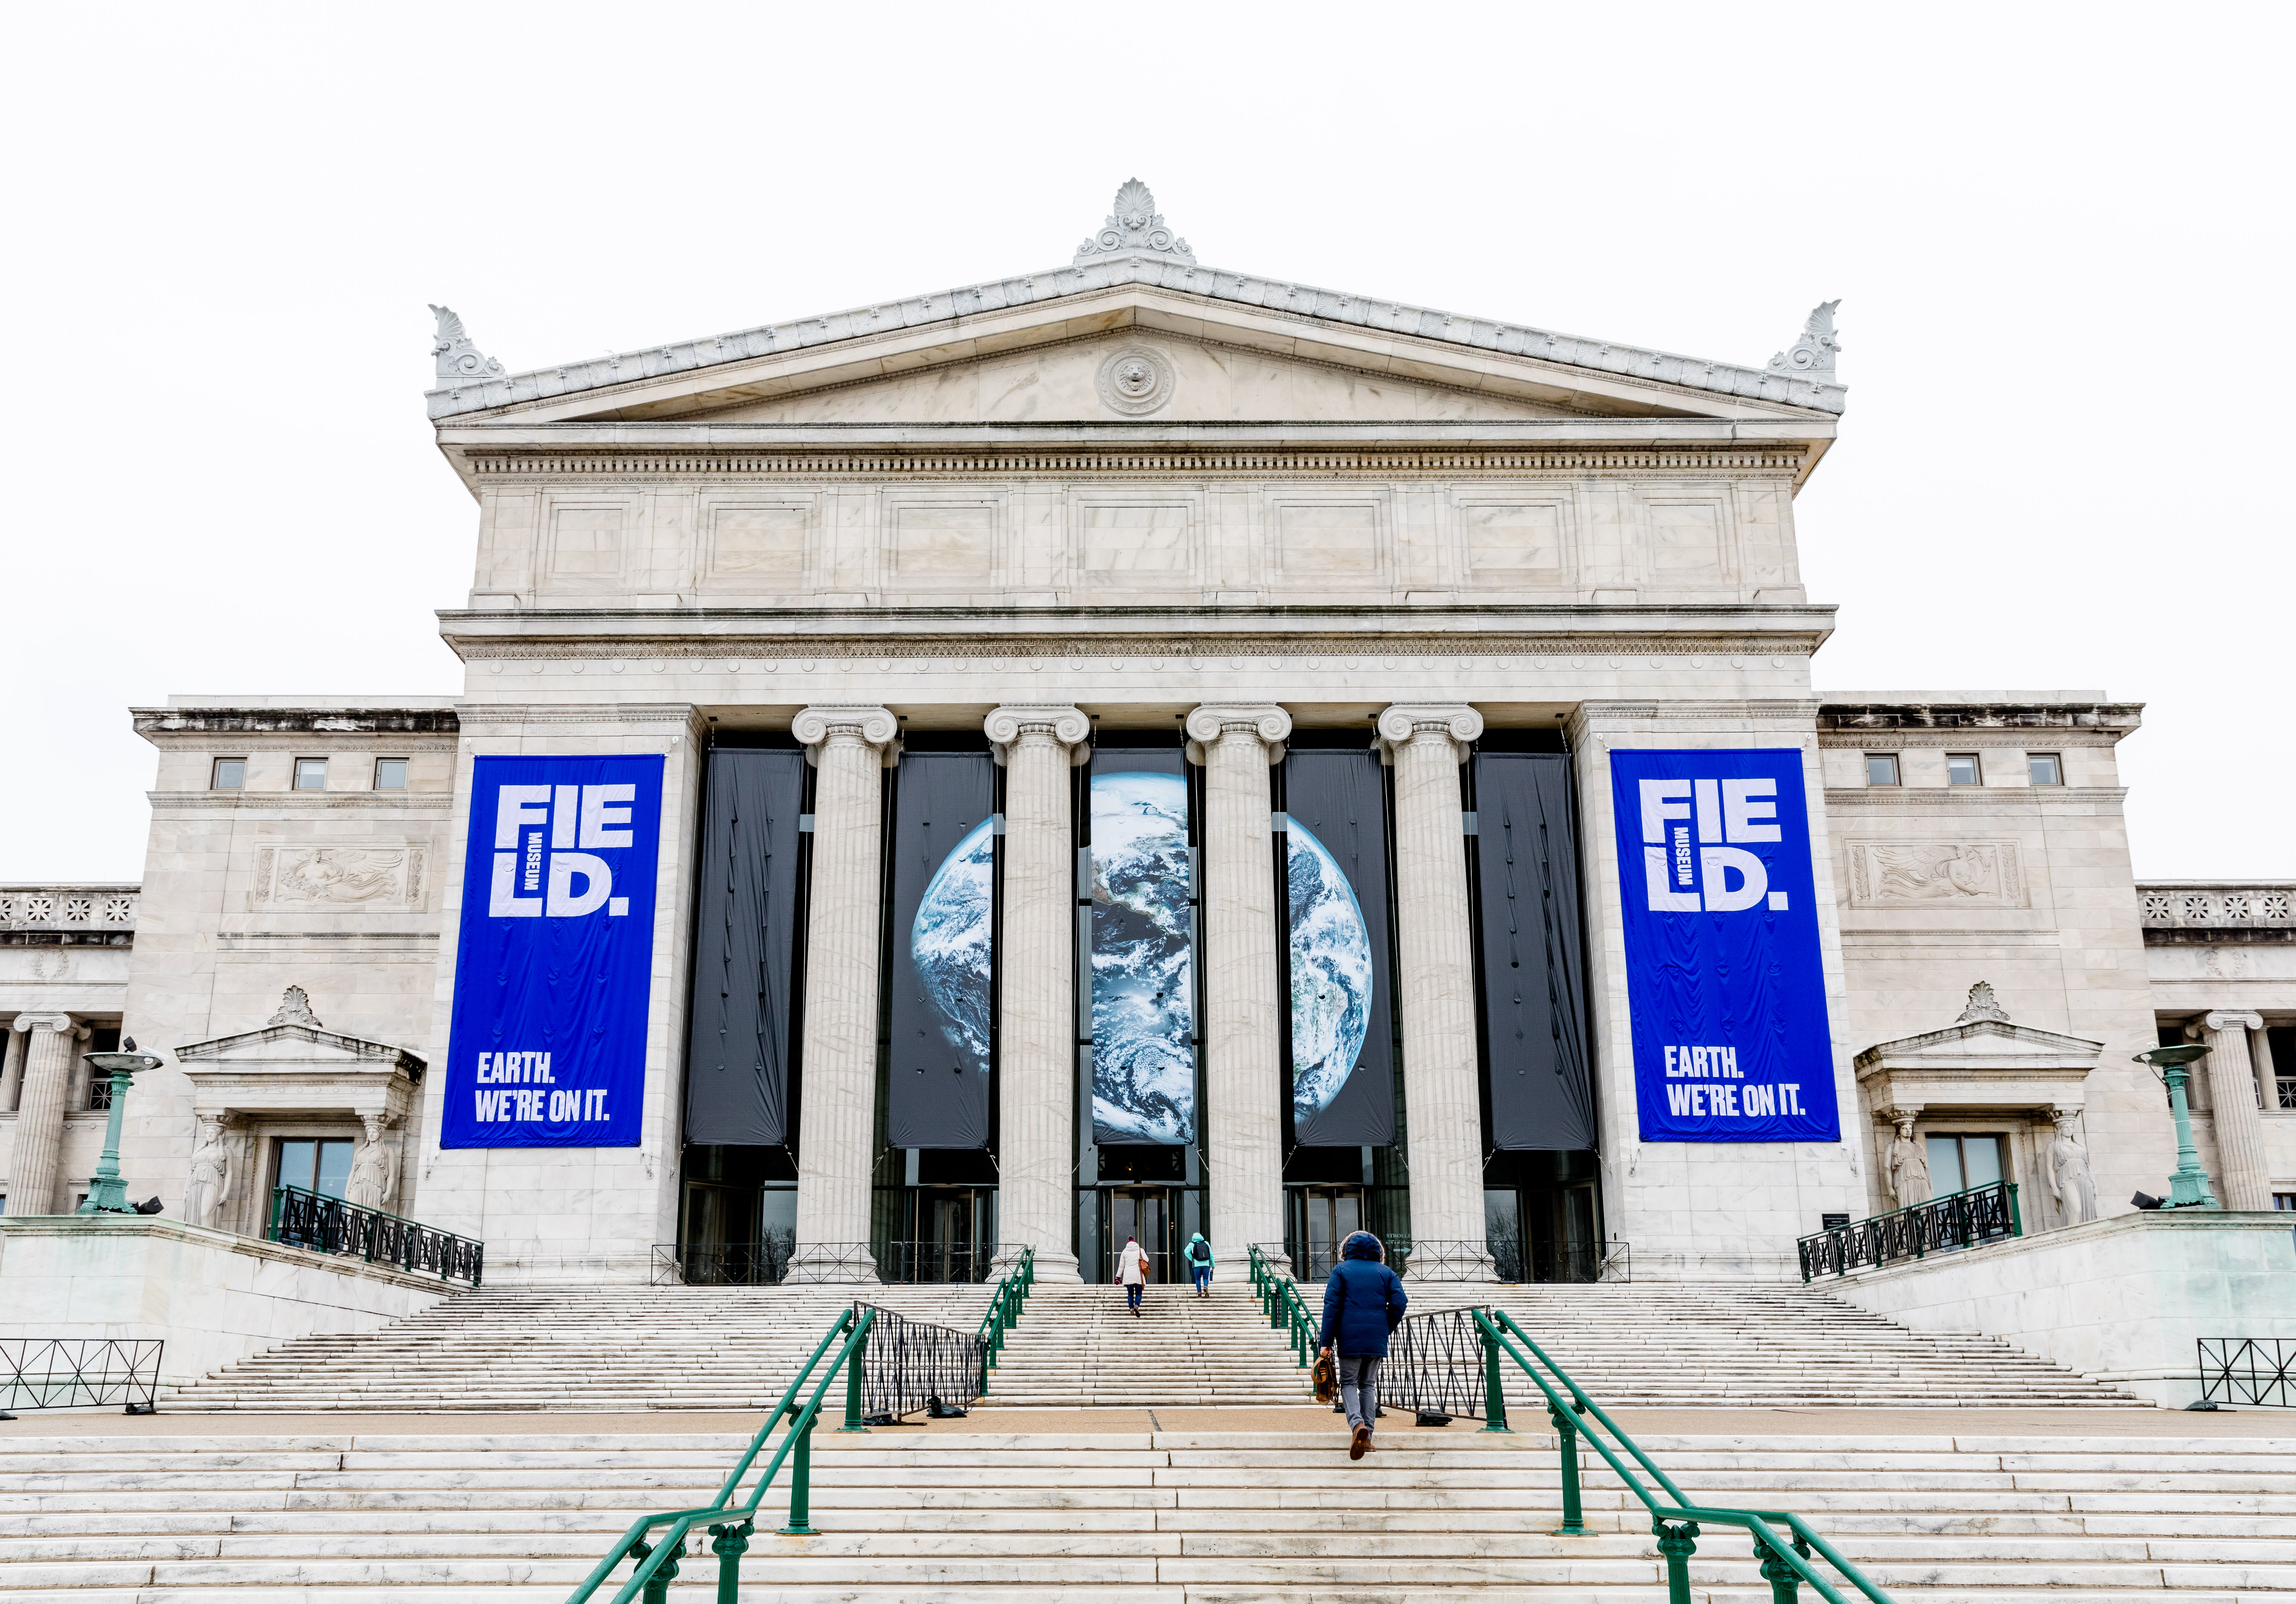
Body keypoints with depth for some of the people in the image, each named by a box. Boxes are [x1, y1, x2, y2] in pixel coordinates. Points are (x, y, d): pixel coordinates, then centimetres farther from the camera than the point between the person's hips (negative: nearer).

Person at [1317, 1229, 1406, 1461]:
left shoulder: (1341, 1270, 5)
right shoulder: (1386, 1272, 11)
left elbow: (1332, 1307, -3)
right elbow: (1399, 1304, 0)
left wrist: (1326, 1342, -3)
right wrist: (1385, 1329, 15)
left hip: (1350, 1337, -2)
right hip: (1377, 1340, 2)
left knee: (1348, 1383, 4)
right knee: (1369, 1385, 13)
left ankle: (1357, 1423, -23)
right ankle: (1367, 1437, 6)